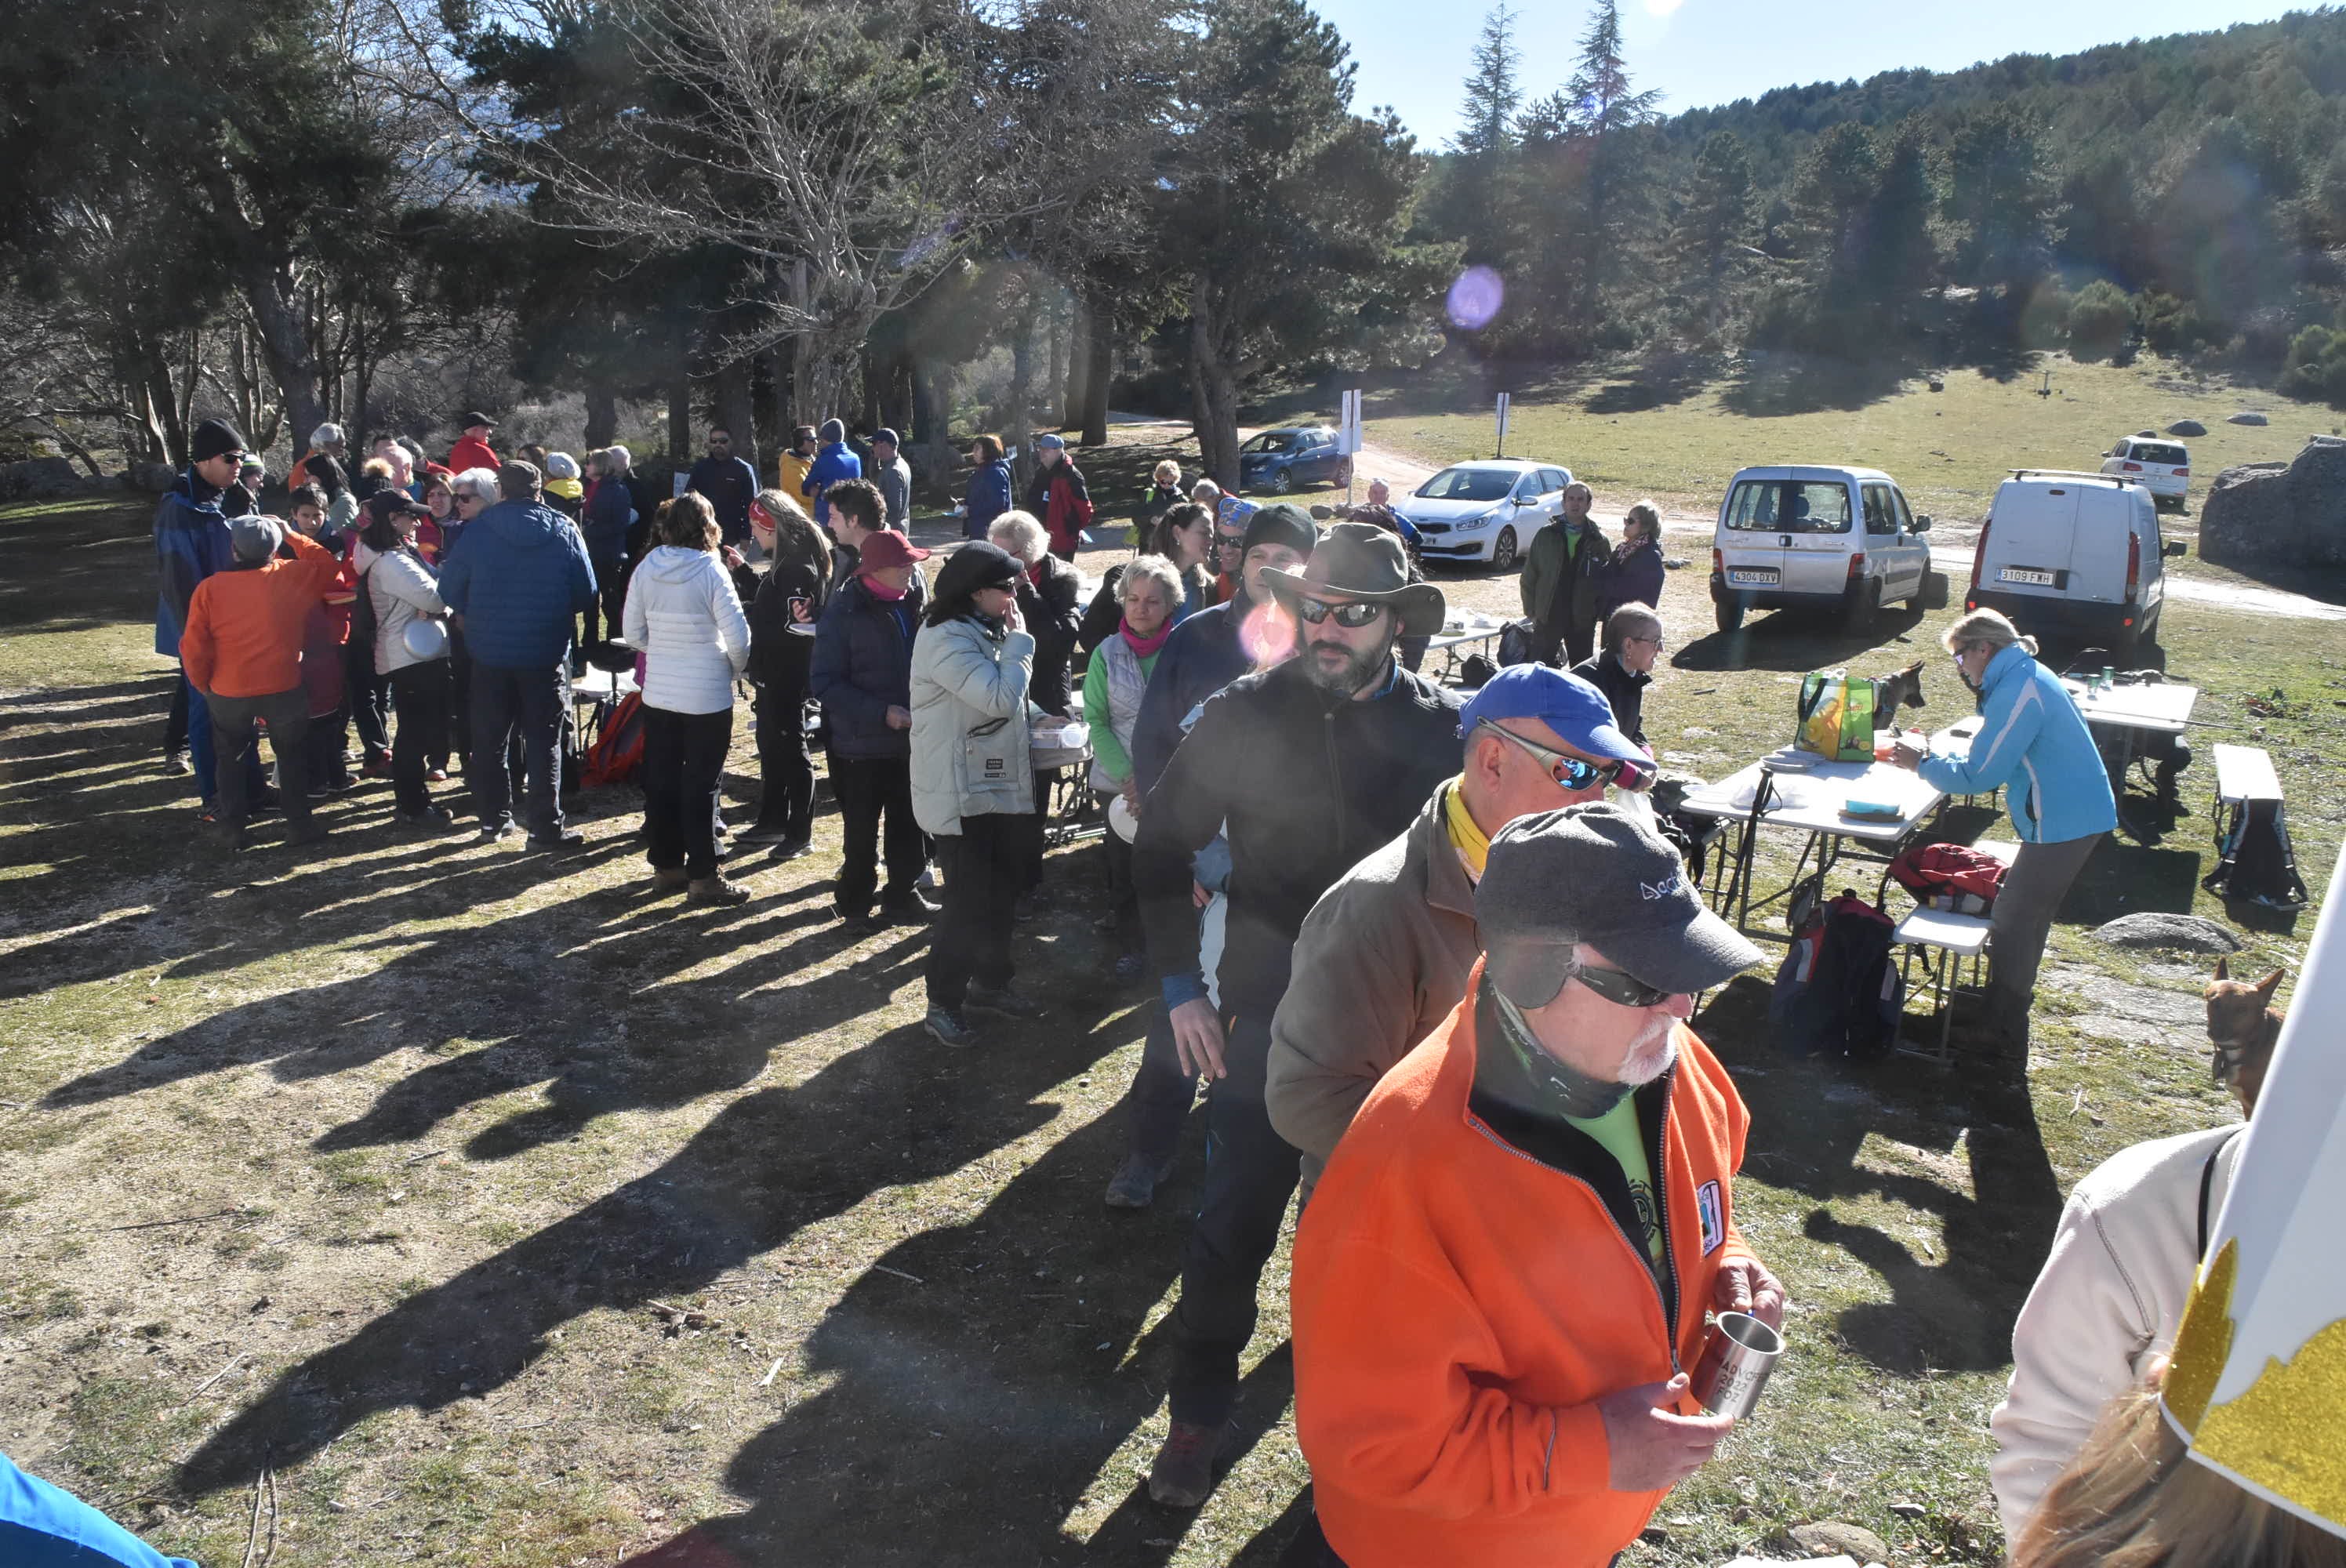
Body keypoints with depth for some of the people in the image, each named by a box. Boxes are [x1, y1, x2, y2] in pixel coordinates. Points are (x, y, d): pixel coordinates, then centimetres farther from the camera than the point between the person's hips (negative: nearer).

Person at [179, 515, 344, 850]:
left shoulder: (209, 589, -7)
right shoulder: (293, 576, -8)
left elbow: (194, 649, -5)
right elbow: (329, 567, 12)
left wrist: (203, 685, 11)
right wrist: (293, 537, 14)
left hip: (228, 693, 0)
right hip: (285, 689, 0)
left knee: (229, 758, 19)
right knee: (292, 755, 16)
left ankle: (233, 828, 21)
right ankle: (301, 823, 17)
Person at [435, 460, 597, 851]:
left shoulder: (479, 529, -4)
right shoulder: (563, 530, -3)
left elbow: (451, 590, -1)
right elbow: (586, 592, -2)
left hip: (490, 652, 1)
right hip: (547, 653, 0)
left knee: (489, 739, 14)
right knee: (544, 741, 4)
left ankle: (494, 818, 21)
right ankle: (546, 827, 2)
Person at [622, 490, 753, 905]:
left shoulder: (647, 568, -1)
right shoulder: (710, 570, -14)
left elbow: (632, 633, 5)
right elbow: (738, 637, -16)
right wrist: (735, 667, 3)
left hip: (658, 694, 5)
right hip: (707, 696, -4)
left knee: (661, 780, 14)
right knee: (701, 785, 2)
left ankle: (666, 864, 24)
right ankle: (702, 877, 5)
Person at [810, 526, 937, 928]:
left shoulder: (912, 604, 4)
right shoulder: (844, 612, -14)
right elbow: (825, 682, -16)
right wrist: (882, 713, -23)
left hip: (912, 740, 5)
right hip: (864, 744, -5)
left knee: (909, 826, 13)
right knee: (862, 831, 8)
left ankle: (903, 896, 28)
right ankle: (855, 903, 24)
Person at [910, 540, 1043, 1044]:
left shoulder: (983, 632, 11)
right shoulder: (946, 639, -20)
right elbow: (1000, 699, -27)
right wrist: (1018, 639, -17)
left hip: (1000, 788, 9)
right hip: (961, 795, -9)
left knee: (1003, 892, 17)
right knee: (969, 902, -3)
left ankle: (990, 982, 34)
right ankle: (942, 1005, 11)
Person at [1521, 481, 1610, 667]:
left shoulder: (1599, 540, 2)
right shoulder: (1546, 535, 2)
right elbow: (1529, 577, 4)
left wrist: (1599, 612, -4)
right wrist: (1531, 610, -1)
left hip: (1582, 621, 0)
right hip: (1548, 617, 0)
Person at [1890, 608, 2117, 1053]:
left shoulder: (2018, 692, -21)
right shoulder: (2026, 677, 12)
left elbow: (1979, 776, -21)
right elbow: (1993, 757, 21)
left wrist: (1922, 764, -7)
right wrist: (1934, 759, 9)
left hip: (2063, 824, -10)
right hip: (2079, 814, 10)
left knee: (2013, 924, -1)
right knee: (2026, 917, 21)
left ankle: (2002, 1037, 7)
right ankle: (2010, 1006, 35)